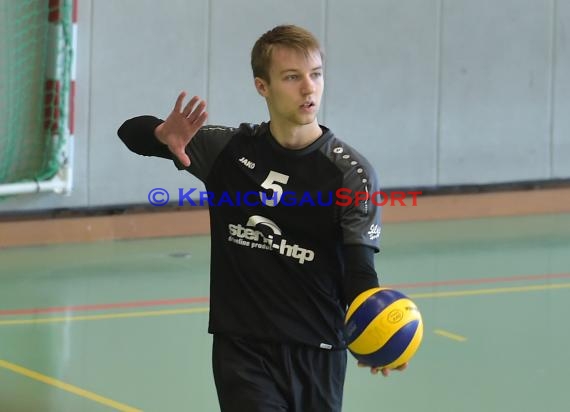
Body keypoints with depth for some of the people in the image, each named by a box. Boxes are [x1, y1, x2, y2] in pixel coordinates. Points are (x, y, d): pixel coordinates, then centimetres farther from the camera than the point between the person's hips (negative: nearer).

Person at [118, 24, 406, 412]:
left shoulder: (352, 173, -7)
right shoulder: (229, 150, 1)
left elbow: (359, 271, -13)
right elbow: (132, 132, 10)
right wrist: (164, 135, -16)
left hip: (317, 351, 0)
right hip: (241, 348, 0)